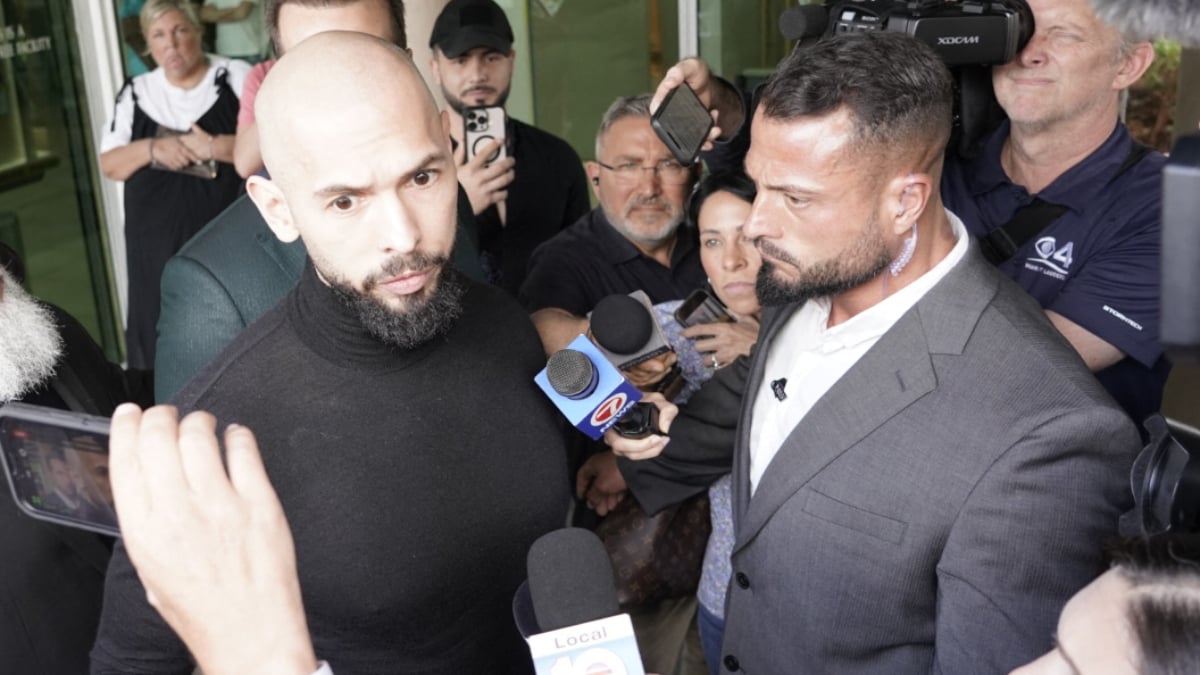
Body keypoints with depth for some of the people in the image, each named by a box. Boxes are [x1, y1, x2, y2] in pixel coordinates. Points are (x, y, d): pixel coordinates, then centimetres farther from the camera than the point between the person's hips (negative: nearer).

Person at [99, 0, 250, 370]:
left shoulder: (235, 77, 1)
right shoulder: (136, 93, 11)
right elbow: (109, 164, 10)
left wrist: (214, 146, -18)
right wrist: (152, 148, -8)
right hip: (157, 240, 3)